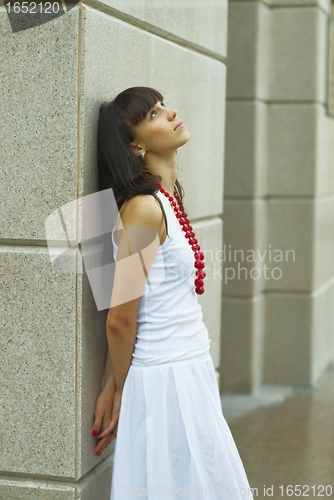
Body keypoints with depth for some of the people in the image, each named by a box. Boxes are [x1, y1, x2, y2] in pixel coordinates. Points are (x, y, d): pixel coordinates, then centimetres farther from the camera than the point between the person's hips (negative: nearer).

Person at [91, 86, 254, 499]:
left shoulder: (168, 200, 8)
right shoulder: (143, 208, -18)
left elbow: (124, 315, 6)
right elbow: (120, 319, -16)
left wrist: (112, 389, 4)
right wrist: (120, 389, -1)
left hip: (191, 371, 8)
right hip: (165, 381, -8)